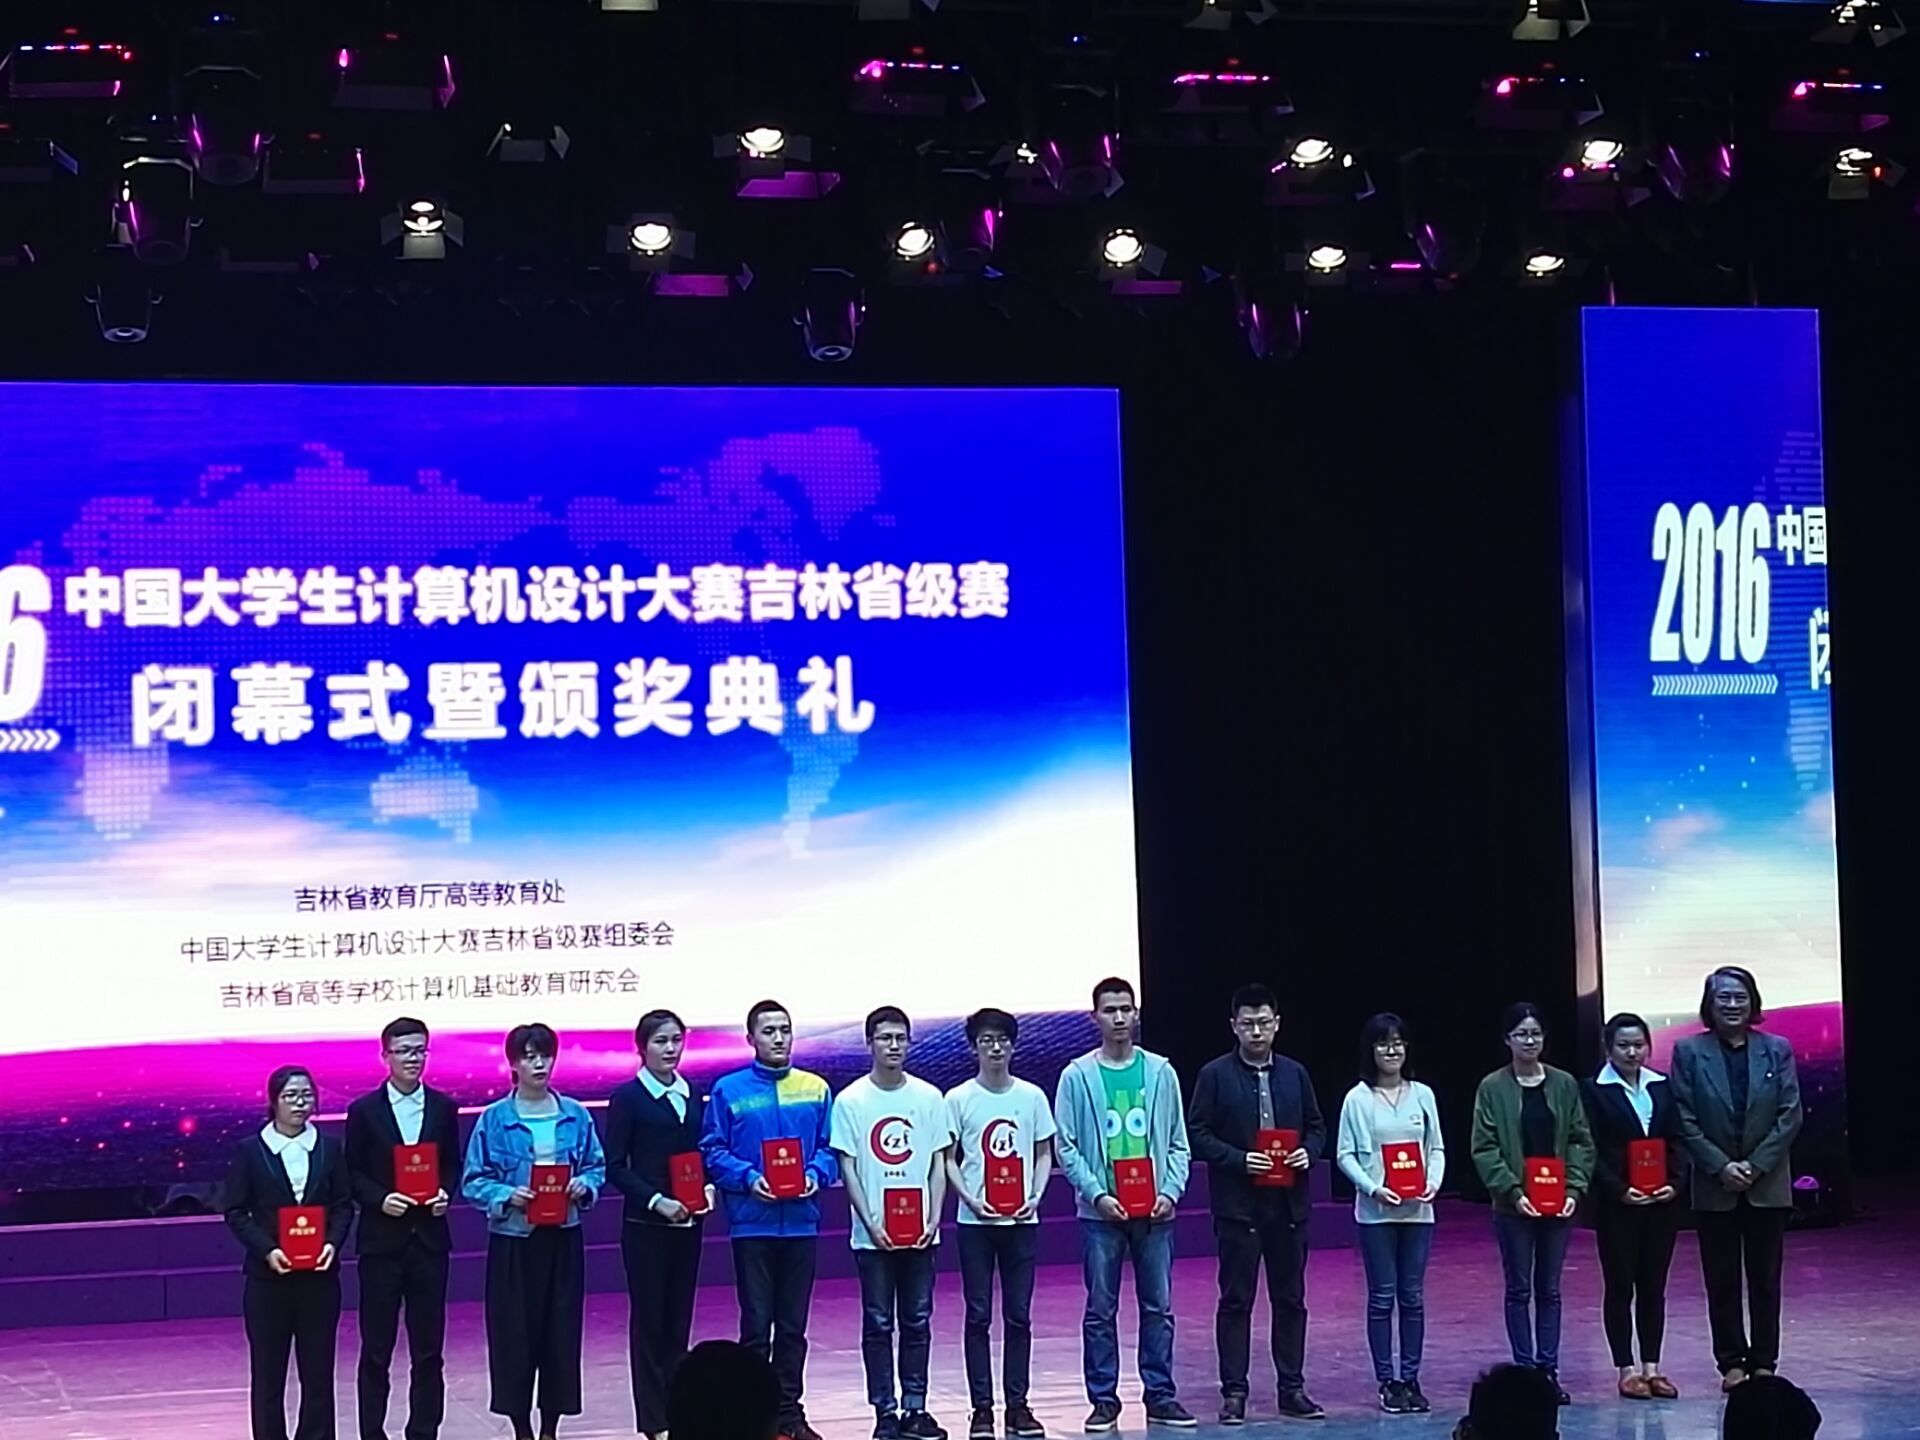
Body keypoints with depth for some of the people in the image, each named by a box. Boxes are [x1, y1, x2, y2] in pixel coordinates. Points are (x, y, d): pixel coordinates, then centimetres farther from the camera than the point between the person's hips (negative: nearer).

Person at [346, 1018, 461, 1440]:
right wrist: (380, 1199, -16)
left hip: (429, 1239, 2)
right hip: (381, 1240, -2)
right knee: (376, 1349, 3)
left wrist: (446, 1193, -9)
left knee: (428, 1347, 6)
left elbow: (453, 1165, 10)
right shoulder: (364, 1111, -1)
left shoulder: (443, 1108, 6)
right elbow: (352, 1174, 0)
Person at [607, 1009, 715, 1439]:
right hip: (646, 1226, -5)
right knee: (649, 1320, 0)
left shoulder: (693, 1096, 10)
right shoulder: (627, 1097, -5)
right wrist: (657, 1201, -17)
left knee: (679, 1321, 8)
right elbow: (616, 1167, -8)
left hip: (687, 1224, 5)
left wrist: (708, 1187, -4)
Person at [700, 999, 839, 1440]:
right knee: (756, 1324, -1)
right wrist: (749, 1178, -16)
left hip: (801, 1222, 3)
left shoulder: (816, 1089, 7)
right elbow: (713, 1152, -2)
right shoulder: (728, 1090, 0)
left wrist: (815, 1175, -11)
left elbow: (830, 1148, 8)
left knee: (793, 1325, 9)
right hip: (752, 1222, -3)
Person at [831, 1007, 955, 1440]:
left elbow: (938, 1164, 6)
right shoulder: (851, 1101, -2)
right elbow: (848, 1169, -2)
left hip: (920, 1232, 2)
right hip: (873, 1234, -2)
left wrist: (933, 1219, -5)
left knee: (917, 1321, 7)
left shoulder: (928, 1097, 4)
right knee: (878, 1324, 3)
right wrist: (871, 1224, -10)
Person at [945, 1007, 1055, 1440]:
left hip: (1021, 1221, 1)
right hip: (976, 1221, -1)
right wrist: (971, 1200, -12)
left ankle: (1018, 1405, 11)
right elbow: (948, 1159, 2)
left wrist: (1035, 1197, -5)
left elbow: (1043, 1154, 10)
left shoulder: (1032, 1096, 4)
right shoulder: (958, 1099, -1)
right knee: (979, 1315, 2)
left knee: (1019, 1315, 5)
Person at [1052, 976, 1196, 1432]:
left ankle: (1161, 1395, 14)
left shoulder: (1160, 1072, 5)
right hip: (1101, 1211, -2)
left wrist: (1170, 1191, -7)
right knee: (1101, 1309, 2)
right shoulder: (1077, 1077, -1)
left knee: (1159, 1307, 6)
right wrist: (1097, 1194, -13)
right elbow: (1066, 1147, -2)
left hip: (1154, 1210, 2)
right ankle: (1103, 1399, 9)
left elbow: (1178, 1143, 7)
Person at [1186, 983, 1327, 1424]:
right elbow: (1198, 1134, -5)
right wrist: (1239, 1160, -17)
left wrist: (1308, 1152, -6)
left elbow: (1316, 1126, 15)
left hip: (1288, 1203, 4)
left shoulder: (1295, 1074, 9)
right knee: (1236, 1300, 0)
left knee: (1291, 1298, 8)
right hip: (1238, 1204, -4)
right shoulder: (1215, 1075, -2)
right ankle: (1234, 1392, 4)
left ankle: (1292, 1388, 16)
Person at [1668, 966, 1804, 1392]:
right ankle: (1731, 1363, 11)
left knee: (1765, 1278, 5)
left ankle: (1763, 1362, 12)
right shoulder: (1689, 1052, -1)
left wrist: (1755, 1165, -11)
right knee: (1722, 1280, 4)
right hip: (1714, 1188, 0)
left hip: (1767, 1186, 1)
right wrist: (1721, 1167, -12)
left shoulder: (1777, 1051, 2)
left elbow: (1791, 1116, -2)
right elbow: (1685, 1120, -3)